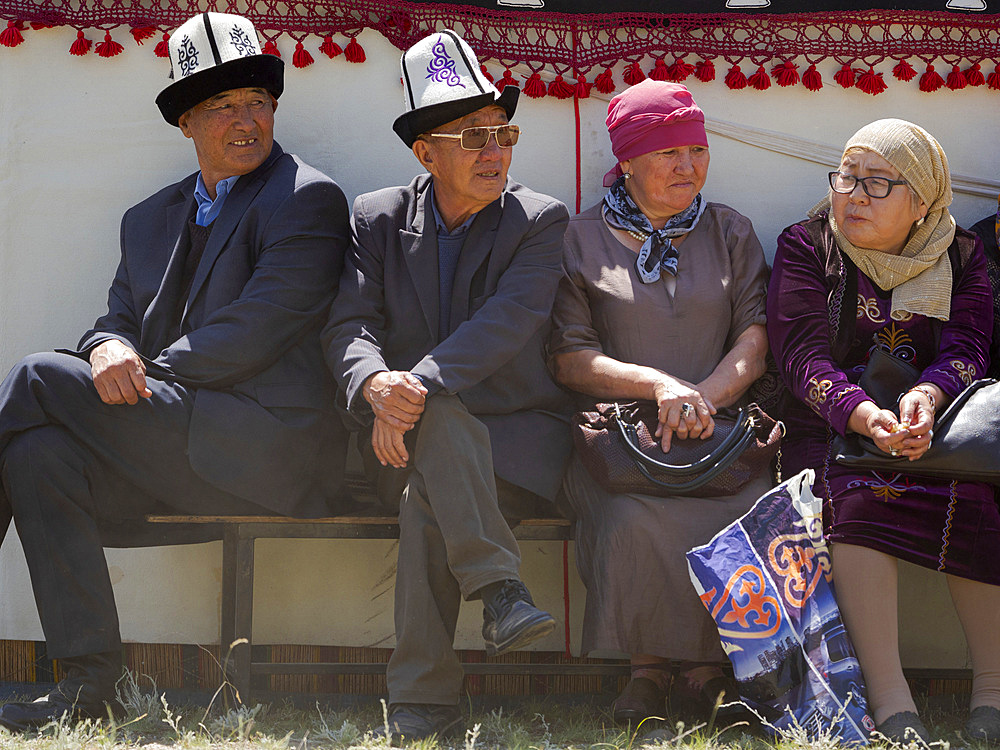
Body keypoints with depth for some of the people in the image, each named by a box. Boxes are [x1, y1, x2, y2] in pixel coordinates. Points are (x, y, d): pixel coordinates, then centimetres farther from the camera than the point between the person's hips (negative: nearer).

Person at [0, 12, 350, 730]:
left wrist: (144, 377, -10)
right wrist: (108, 349, -8)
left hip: (269, 446, -7)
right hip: (168, 449, 7)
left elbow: (258, 329, -10)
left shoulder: (307, 199, 0)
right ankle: (90, 683, -20)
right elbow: (120, 317, 18)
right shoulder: (150, 219, 23)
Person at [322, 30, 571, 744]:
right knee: (442, 419, -34)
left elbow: (508, 322, -16)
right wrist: (376, 384, -28)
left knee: (428, 497, -31)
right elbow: (350, 324, -3)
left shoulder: (540, 220, 0)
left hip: (518, 441, -2)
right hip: (410, 437, 2)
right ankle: (501, 590, -36)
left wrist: (421, 383, -31)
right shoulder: (380, 217, 8)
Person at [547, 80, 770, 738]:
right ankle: (649, 665, -13)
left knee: (755, 517, -29)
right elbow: (569, 358, 2)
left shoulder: (731, 233, 18)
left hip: (718, 425, 2)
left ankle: (709, 665, -10)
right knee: (635, 520, -34)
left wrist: (703, 395, -12)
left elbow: (757, 337, 8)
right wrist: (659, 384, -14)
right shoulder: (583, 239, 10)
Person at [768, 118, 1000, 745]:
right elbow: (804, 354, -9)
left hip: (939, 430, 2)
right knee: (860, 490, -34)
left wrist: (927, 397, -29)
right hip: (834, 431, -2)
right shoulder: (806, 247, 5)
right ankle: (889, 700, -40)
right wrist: (865, 416, -30)